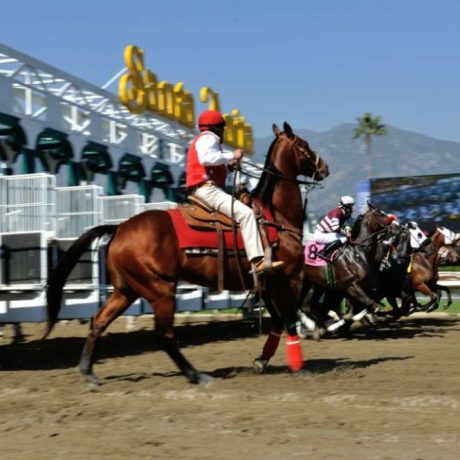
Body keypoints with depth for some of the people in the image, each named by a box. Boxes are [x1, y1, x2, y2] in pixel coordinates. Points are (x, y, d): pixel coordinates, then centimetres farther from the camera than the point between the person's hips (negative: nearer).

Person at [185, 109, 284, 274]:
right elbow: (206, 158, -26)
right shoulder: (208, 138, -3)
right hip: (208, 189, -11)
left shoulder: (203, 140, 29)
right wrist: (231, 155, -18)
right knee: (245, 213, -24)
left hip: (206, 190, 11)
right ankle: (257, 260, -35)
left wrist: (228, 166, 12)